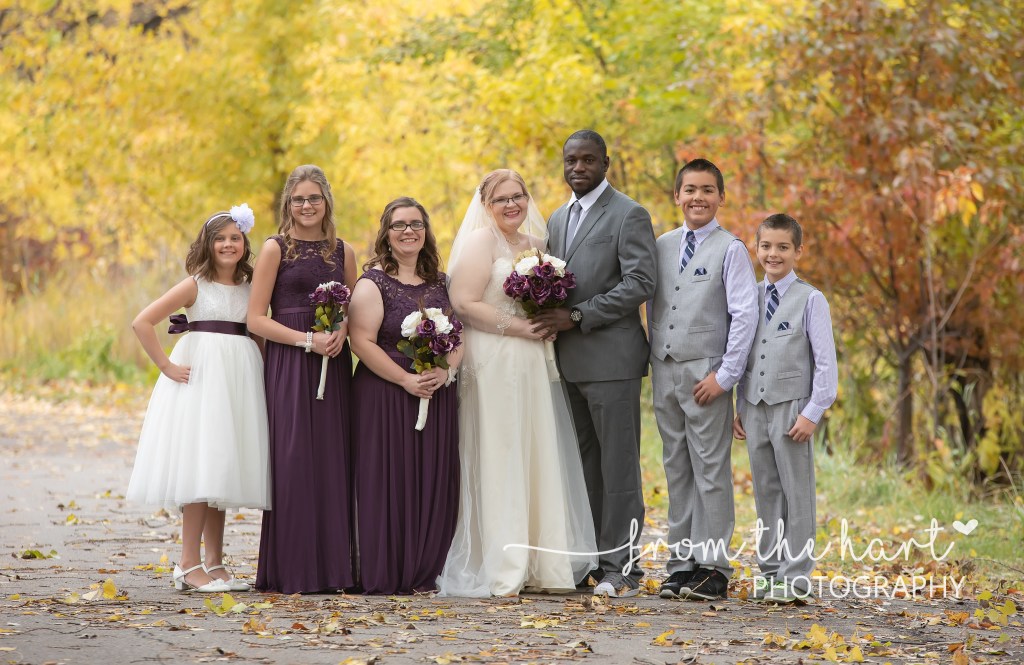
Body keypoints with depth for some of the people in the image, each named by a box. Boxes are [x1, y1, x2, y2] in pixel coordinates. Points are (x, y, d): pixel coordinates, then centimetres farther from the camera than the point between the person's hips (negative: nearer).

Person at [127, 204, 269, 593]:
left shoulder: (249, 288, 11)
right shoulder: (195, 285, -4)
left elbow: (258, 335, 19)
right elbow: (142, 323, -9)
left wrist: (267, 372, 3)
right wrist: (167, 366, -10)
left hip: (240, 379, 6)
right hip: (201, 376, -6)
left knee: (222, 471, 9)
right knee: (200, 467, -10)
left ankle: (214, 562, 14)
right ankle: (189, 565, -8)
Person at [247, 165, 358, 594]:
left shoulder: (342, 251, 12)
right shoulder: (276, 249, 0)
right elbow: (256, 319, -4)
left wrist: (341, 331, -5)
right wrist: (308, 340, -15)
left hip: (334, 367, 4)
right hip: (289, 366, -4)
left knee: (334, 461, 2)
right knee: (294, 460, -7)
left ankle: (334, 567, 8)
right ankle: (293, 572, -2)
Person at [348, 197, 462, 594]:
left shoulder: (440, 283, 13)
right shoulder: (373, 282, -4)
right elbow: (362, 342, -12)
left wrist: (445, 370, -9)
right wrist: (406, 379, -18)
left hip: (437, 395, 5)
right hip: (385, 396, -5)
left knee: (433, 485, 4)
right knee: (389, 483, -5)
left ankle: (422, 573, 11)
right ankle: (386, 576, 0)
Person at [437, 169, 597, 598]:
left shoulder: (536, 244, 17)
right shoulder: (481, 241, -5)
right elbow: (464, 303, -14)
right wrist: (519, 328, -16)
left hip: (534, 365, 7)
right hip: (493, 364, -7)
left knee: (539, 461, 7)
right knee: (498, 463, -6)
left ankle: (540, 567, 12)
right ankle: (498, 573, -4)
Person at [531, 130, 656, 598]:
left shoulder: (628, 215, -5)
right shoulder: (558, 219, 19)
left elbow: (639, 283, -14)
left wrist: (576, 316, -17)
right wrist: (549, 318, 3)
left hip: (611, 359, -7)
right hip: (569, 361, 7)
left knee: (618, 466, -5)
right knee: (585, 465, 8)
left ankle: (621, 568, -2)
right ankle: (590, 559, 12)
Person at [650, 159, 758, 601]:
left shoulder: (730, 250, -5)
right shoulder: (662, 246, 11)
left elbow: (745, 316, -9)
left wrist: (724, 376, -13)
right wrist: (653, 361, 8)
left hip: (705, 373, -5)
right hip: (664, 371, 5)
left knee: (710, 470, -4)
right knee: (676, 471, 9)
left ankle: (713, 567, -1)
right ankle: (681, 562, 13)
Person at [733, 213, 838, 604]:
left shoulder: (810, 300, -6)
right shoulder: (750, 298, 9)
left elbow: (826, 362, -7)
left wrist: (812, 412, -12)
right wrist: (739, 408, 11)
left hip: (791, 408, -5)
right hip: (755, 407, 5)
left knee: (797, 491, -1)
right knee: (766, 491, 11)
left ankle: (795, 576, 3)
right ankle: (768, 569, 18)